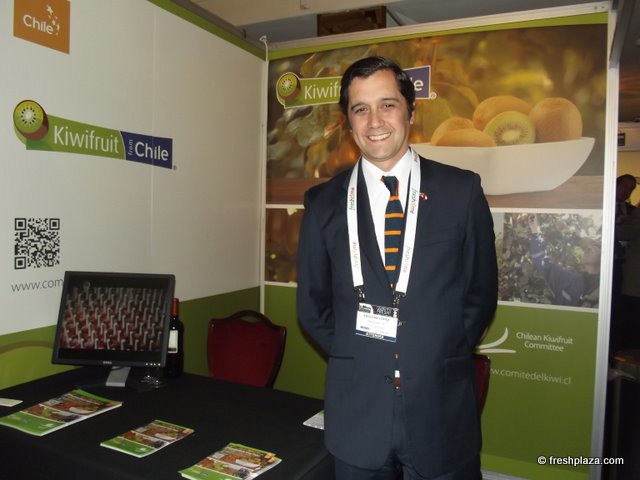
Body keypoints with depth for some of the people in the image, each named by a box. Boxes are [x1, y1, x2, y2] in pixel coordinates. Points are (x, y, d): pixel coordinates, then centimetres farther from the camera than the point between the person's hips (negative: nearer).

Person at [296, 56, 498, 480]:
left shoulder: (462, 191, -3)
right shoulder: (324, 202, -1)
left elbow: (482, 292, 3)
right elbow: (313, 305, 6)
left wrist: (442, 356, -2)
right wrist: (353, 356, -2)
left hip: (443, 408, 0)